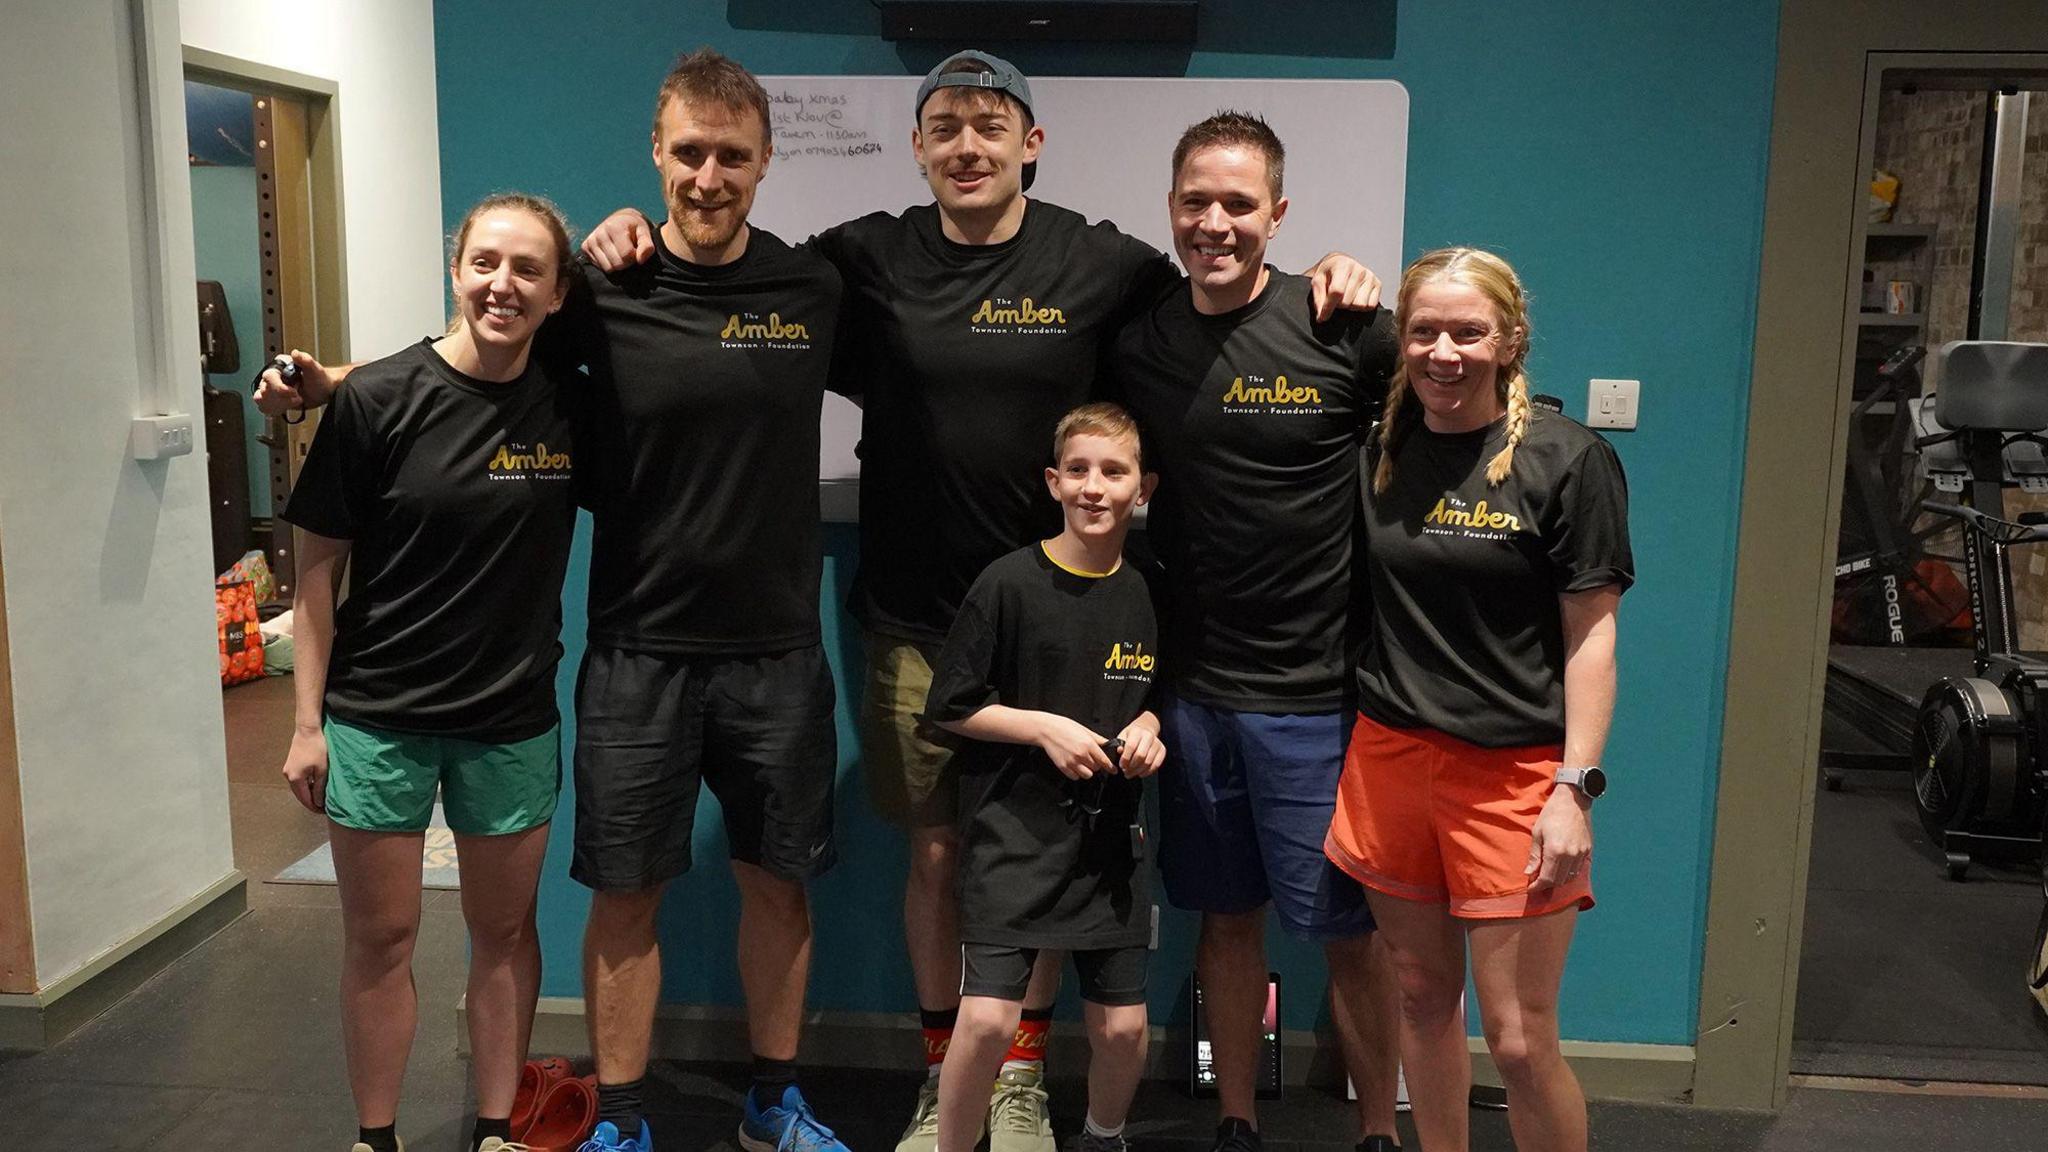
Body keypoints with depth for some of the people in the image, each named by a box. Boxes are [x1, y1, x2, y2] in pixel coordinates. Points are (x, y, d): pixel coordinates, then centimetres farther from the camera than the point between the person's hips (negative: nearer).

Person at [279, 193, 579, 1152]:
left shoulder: (570, 402, -4)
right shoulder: (378, 400, -11)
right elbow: (319, 570, -6)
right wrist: (308, 722, -6)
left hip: (514, 719, 2)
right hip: (378, 714, -2)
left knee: (504, 930, 14)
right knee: (379, 938, 10)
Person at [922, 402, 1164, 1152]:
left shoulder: (1145, 595, 4)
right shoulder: (1010, 583, -9)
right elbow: (951, 706, -6)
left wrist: (1145, 729, -2)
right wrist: (1045, 727, -16)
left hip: (1109, 836, 4)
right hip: (1015, 830, -4)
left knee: (1122, 1027, 9)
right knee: (988, 1019, -13)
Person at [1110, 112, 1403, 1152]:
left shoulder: (1347, 329, -9)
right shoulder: (1136, 342, 4)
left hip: (1319, 693, -3)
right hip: (1193, 686, 4)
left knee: (1348, 928, 6)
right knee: (1226, 914, 16)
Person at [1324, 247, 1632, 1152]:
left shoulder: (1567, 460, -6)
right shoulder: (1380, 450, 7)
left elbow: (1591, 638, -8)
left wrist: (1574, 788, -13)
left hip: (1514, 772, -4)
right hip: (1389, 756, 4)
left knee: (1520, 1041, -1)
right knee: (1424, 998, 15)